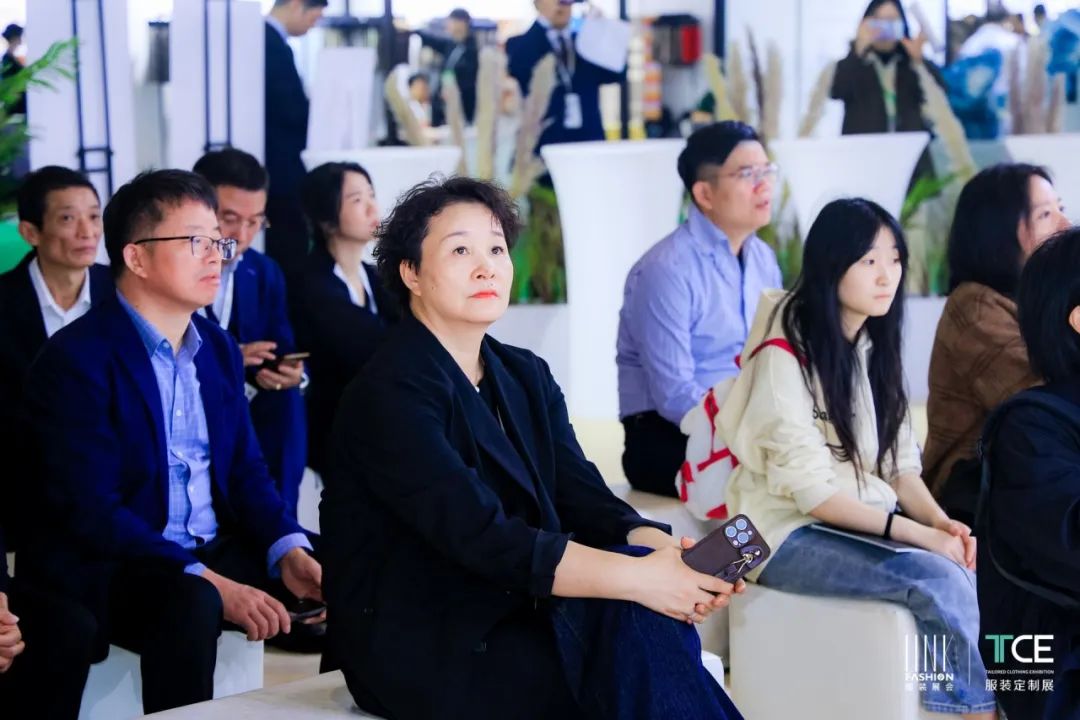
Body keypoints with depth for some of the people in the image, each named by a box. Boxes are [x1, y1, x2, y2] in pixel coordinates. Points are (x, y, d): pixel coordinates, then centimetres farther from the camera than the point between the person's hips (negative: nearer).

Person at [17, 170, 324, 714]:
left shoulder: (219, 348, 10)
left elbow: (245, 470, 10)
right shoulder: (76, 359, -14)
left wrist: (289, 550, -10)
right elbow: (91, 511, -21)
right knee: (190, 604, -37)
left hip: (215, 552, 7)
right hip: (103, 566, -7)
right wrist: (210, 584, -27)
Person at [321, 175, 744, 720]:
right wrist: (639, 576, -31)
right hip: (418, 648, -7)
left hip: (510, 611, 7)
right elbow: (486, 542, -25)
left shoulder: (526, 377, 11)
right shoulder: (389, 394, -15)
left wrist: (666, 554, -22)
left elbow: (587, 502, -1)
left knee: (653, 612, -21)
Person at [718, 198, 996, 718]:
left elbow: (899, 463, 8)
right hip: (791, 532, -7)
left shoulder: (876, 347, 10)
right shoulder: (785, 355, -15)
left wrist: (941, 522, -12)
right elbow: (808, 490, -19)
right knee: (938, 581, -28)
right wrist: (919, 534, -23)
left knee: (970, 571, -21)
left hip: (865, 523, 7)